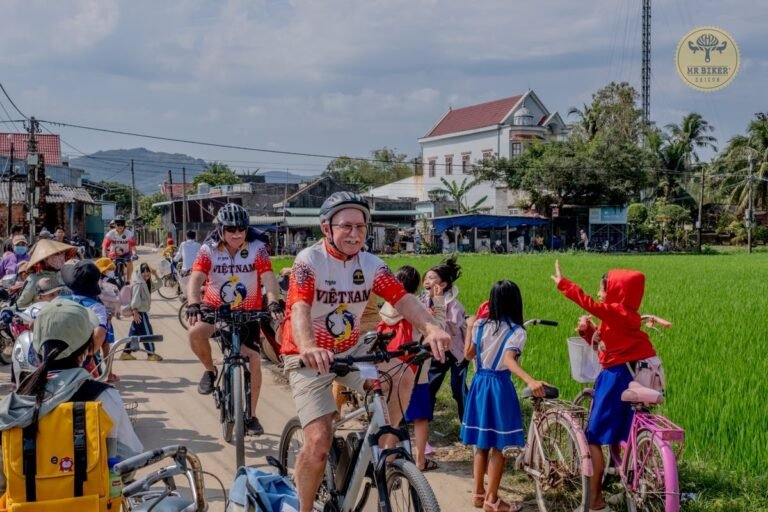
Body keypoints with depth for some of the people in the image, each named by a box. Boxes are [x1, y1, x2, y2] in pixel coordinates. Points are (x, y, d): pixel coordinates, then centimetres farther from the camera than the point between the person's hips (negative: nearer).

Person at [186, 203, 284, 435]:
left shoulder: (257, 248, -14)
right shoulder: (209, 249, -13)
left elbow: (269, 278, -27)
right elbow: (195, 279, -25)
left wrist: (273, 302, -47)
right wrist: (194, 305, -45)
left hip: (248, 311, 0)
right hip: (215, 307, 0)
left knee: (254, 361, -7)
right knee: (195, 332, -31)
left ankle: (251, 416, 11)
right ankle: (210, 371, -1)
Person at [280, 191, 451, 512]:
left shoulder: (371, 265, -5)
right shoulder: (309, 261, -17)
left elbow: (404, 300, -18)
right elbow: (299, 309, -33)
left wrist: (432, 328, -39)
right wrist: (308, 348, -54)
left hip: (350, 352, 5)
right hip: (309, 359, -5)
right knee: (319, 442, -17)